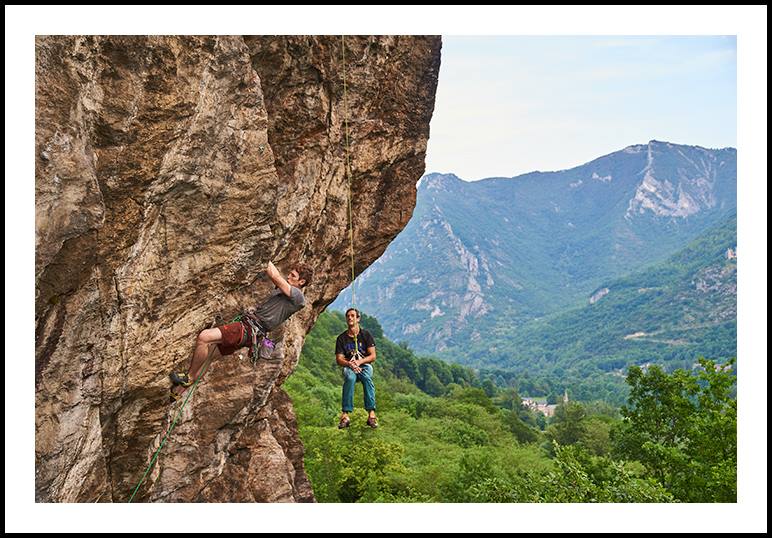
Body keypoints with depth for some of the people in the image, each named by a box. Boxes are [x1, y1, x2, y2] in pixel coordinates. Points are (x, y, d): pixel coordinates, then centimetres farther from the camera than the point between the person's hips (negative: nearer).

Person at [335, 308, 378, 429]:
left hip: (364, 365, 0)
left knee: (367, 378, -36)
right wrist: (349, 364, -21)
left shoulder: (366, 334, 4)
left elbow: (372, 356, -2)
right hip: (349, 366, 0)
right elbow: (339, 359, 1)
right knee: (350, 378, -36)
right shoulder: (341, 338, 6)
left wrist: (359, 362, -19)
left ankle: (371, 414, -41)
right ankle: (345, 415, -40)